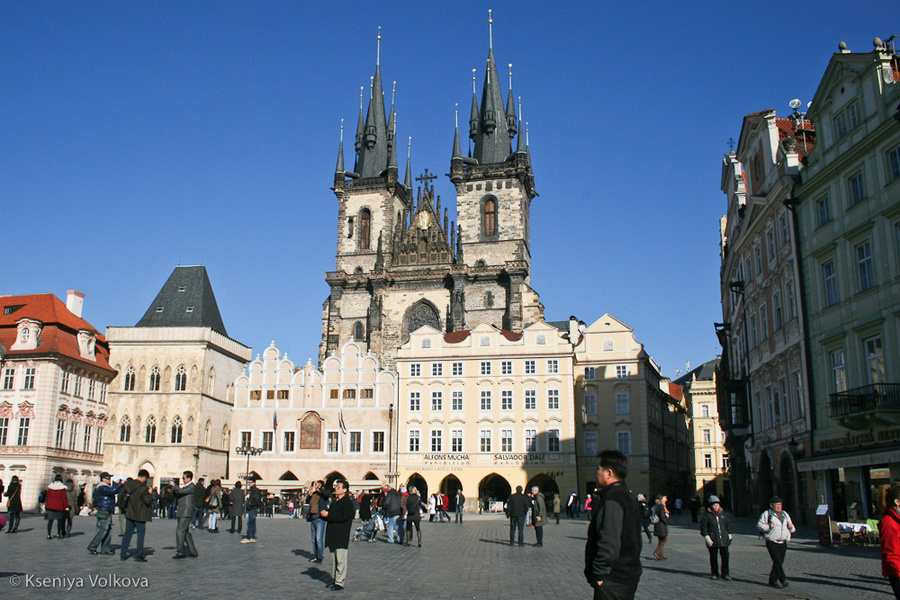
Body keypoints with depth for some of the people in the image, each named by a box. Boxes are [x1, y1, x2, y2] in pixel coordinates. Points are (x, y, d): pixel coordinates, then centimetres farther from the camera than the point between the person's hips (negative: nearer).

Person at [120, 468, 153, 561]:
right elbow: (148, 501, -18)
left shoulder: (128, 484, -1)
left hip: (129, 513, 6)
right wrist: (150, 493, -2)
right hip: (140, 515, -6)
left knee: (127, 533, 13)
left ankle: (123, 554, 15)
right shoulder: (143, 488, -19)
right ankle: (138, 555, 1)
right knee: (141, 533, 4)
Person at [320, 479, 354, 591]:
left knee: (340, 560, -5)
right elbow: (327, 512, 18)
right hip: (331, 534, 8)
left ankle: (340, 582, -2)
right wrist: (323, 513, -7)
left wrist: (328, 515, -17)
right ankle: (334, 579, 20)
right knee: (333, 559, 12)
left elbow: (344, 517, -20)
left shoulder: (348, 502, -8)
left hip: (342, 535, -8)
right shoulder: (334, 501, 17)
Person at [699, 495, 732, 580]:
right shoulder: (707, 515, -2)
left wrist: (729, 534, 17)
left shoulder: (722, 513, 11)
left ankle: (725, 573, 9)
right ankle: (714, 573, 18)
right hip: (713, 540, -3)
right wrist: (706, 537, -11)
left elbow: (728, 524, 22)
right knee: (713, 557, 5)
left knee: (725, 556, -1)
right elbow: (703, 528, -2)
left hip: (724, 539, 3)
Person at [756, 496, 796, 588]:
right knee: (777, 561, -15)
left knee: (780, 562, 5)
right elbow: (759, 525, -3)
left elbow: (792, 529, 26)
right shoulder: (766, 514, 0)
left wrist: (791, 527, 2)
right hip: (771, 542, -5)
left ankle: (773, 580, 14)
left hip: (783, 543, 6)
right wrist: (768, 527, -18)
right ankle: (783, 579, -13)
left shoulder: (785, 514, 18)